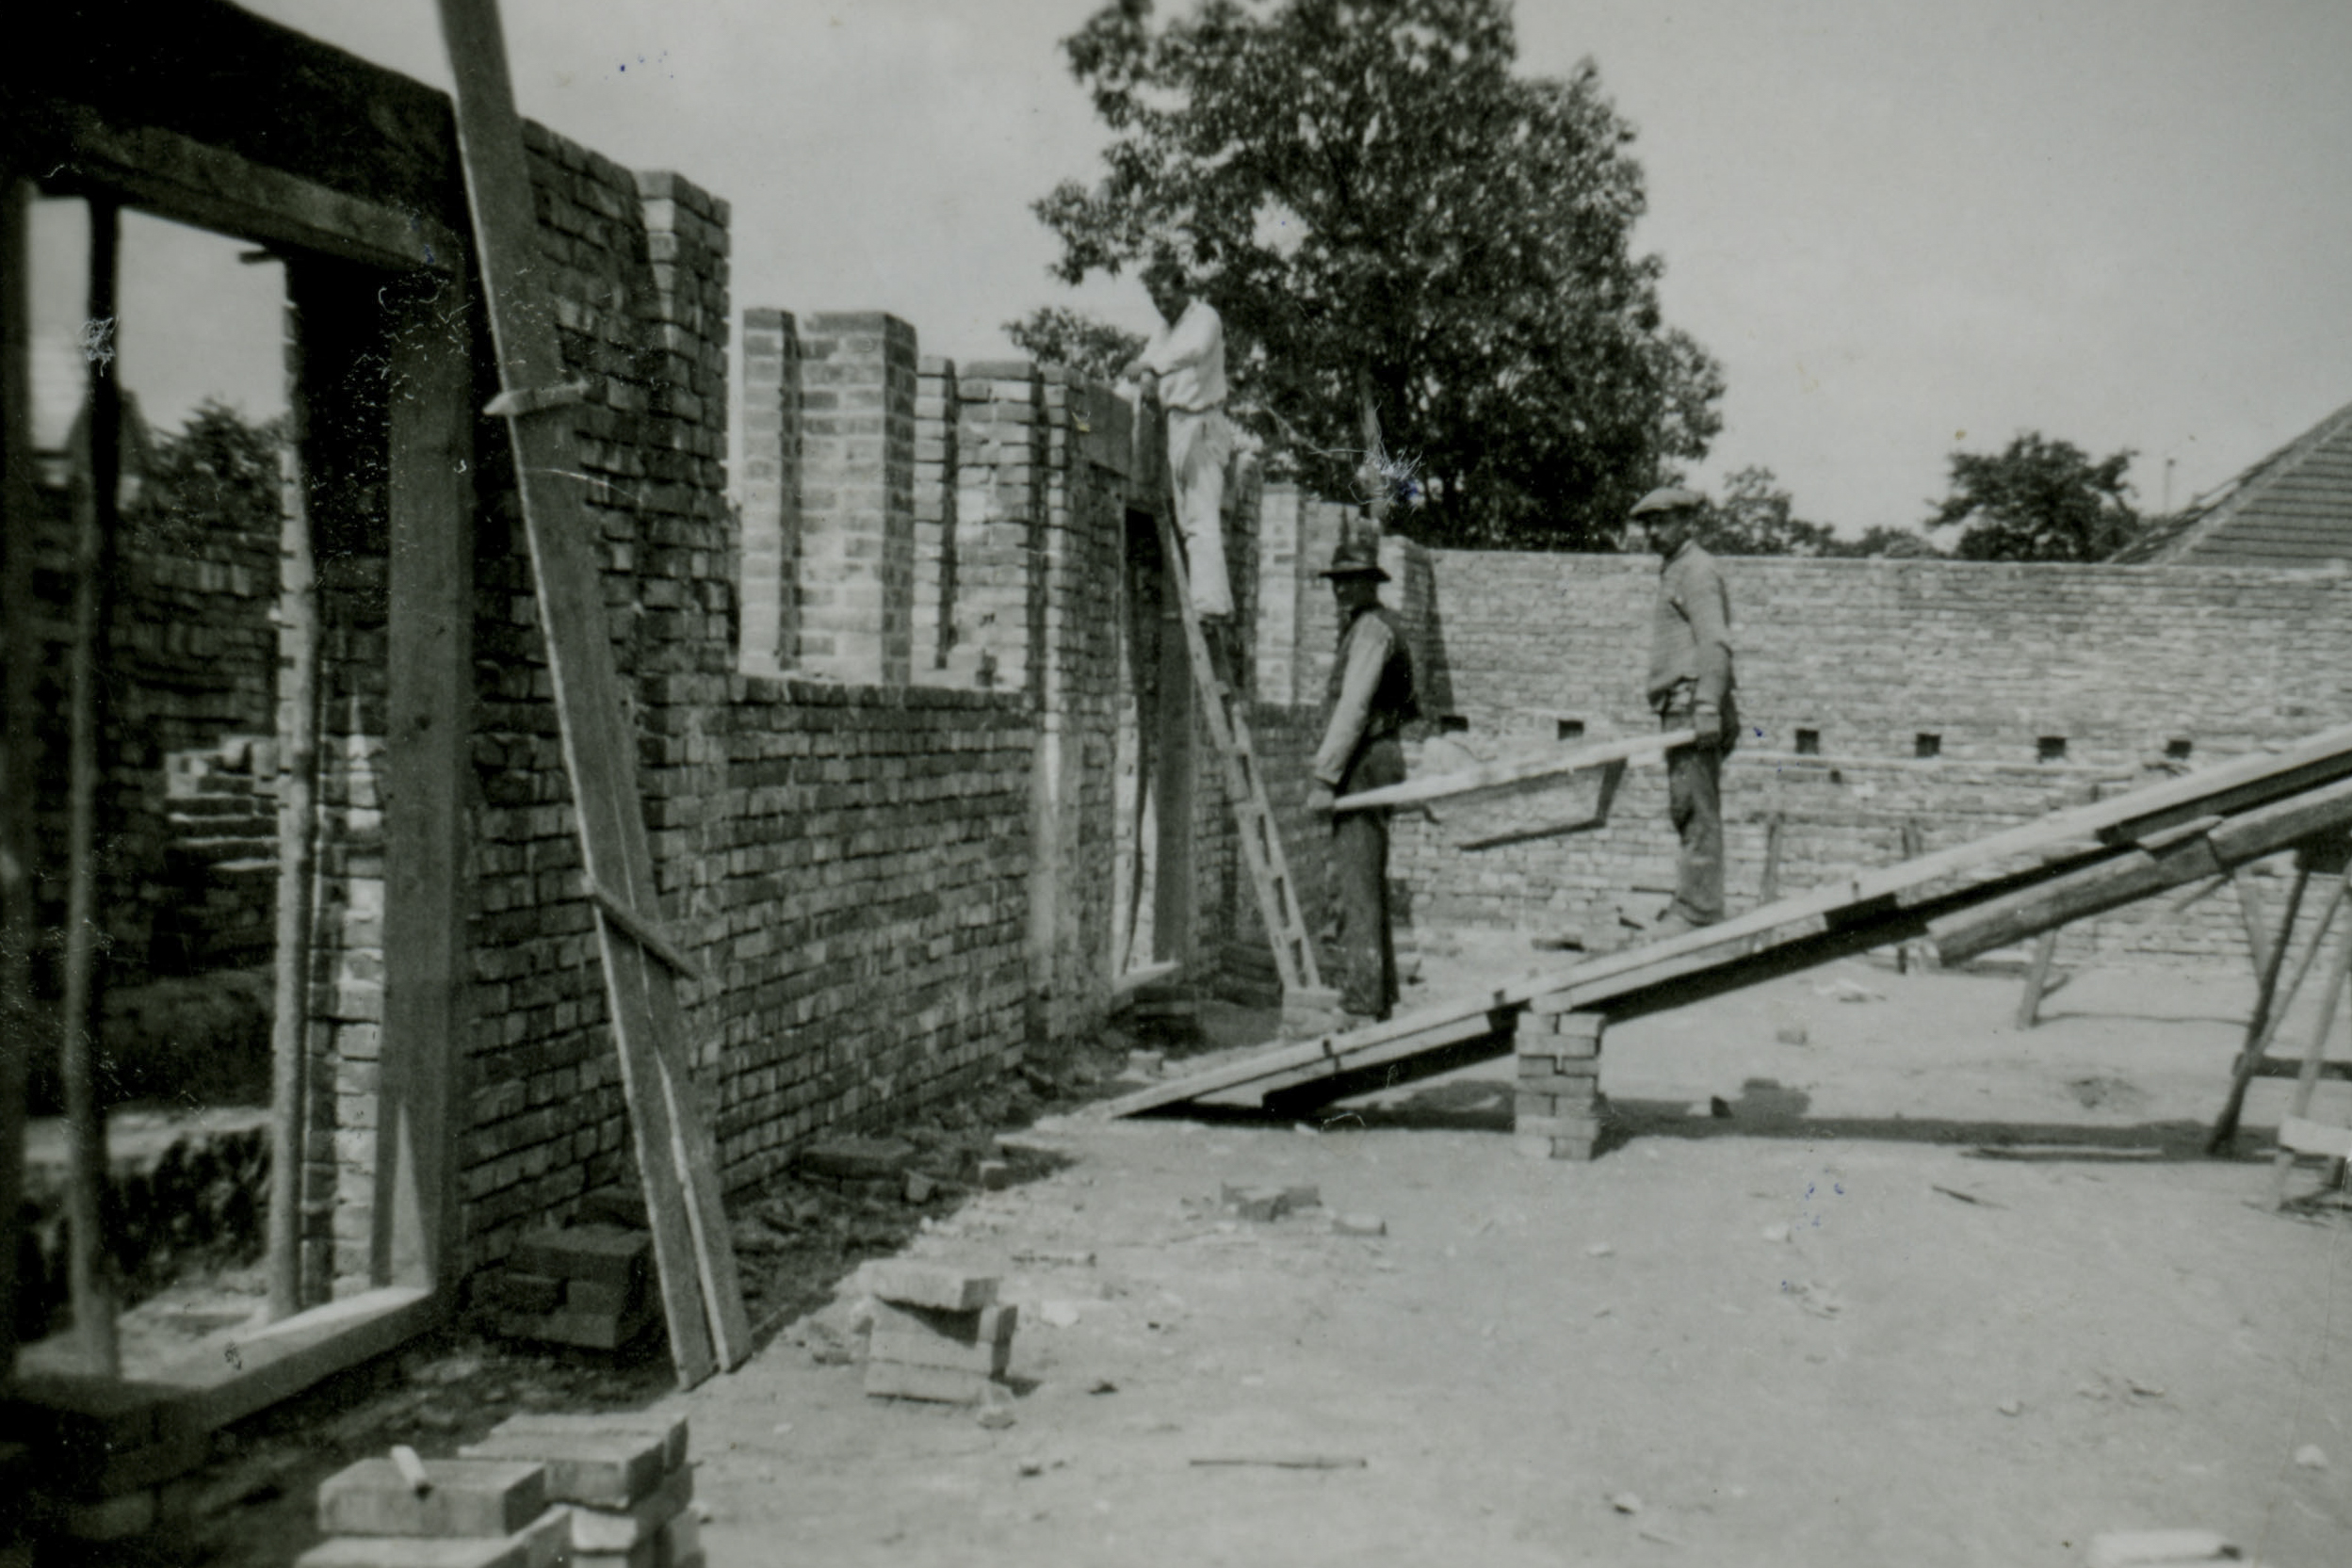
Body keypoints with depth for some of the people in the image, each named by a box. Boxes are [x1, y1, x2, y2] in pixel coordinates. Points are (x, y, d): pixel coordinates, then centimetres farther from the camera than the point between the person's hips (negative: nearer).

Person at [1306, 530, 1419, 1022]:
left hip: (1365, 763, -11)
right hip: (1374, 763, 11)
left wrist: (1324, 778, -24)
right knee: (1368, 883, 15)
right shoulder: (1362, 628, 21)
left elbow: (1352, 709, -20)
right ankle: (1381, 997, 23)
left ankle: (1361, 1004, -13)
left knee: (1356, 885, -12)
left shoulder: (1372, 629, -12)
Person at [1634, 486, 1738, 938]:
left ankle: (1697, 912, -11)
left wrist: (1708, 706, -27)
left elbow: (1715, 643, -18)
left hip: (1692, 706, -10)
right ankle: (1693, 906, 14)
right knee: (1686, 810, 10)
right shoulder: (1673, 571, 24)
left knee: (1696, 809, -10)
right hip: (1679, 710, 10)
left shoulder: (1697, 571, -6)